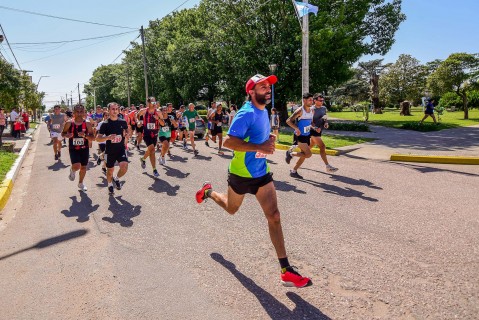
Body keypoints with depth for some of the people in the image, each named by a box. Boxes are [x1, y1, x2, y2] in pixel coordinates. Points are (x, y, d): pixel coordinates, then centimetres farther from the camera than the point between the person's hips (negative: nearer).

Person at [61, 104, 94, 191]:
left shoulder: (87, 124, -6)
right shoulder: (69, 123, -7)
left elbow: (93, 138, -6)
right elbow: (63, 133, 7)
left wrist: (85, 135, -24)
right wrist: (66, 135, -16)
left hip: (84, 149, 2)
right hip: (73, 149, -2)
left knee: (83, 167, 12)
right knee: (77, 166, -22)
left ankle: (80, 183, 38)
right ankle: (72, 171, 17)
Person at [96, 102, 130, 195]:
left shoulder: (123, 122, -1)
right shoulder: (105, 124, -9)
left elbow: (127, 131, 20)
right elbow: (98, 138, -11)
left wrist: (128, 135, -2)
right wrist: (108, 137, -28)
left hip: (121, 149, 1)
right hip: (110, 151, -1)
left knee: (124, 167, -18)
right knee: (110, 170, 13)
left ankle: (116, 178, 15)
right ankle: (110, 185, 42)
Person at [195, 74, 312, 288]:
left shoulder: (264, 111, 6)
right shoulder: (247, 113, -21)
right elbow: (228, 141, -29)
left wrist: (269, 141, 2)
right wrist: (259, 147, -33)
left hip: (261, 172, 6)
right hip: (242, 173, -6)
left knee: (274, 216, -4)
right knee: (231, 209, 20)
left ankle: (286, 270, 1)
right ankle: (208, 192, 54)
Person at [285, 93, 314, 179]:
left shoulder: (312, 111, 6)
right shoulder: (300, 111, -17)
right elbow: (288, 121, -20)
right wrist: (296, 128, -31)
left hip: (307, 135, 8)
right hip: (300, 136, -8)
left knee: (304, 155, 10)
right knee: (308, 154, -15)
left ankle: (293, 171, 22)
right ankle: (290, 153, 6)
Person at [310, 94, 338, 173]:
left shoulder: (324, 108, 10)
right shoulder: (312, 109, -13)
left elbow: (325, 118, 20)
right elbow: (310, 122, -16)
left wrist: (326, 123, -1)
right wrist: (316, 128, -29)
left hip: (319, 131, 8)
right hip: (313, 131, -8)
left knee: (310, 146, 18)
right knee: (322, 147, -15)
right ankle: (328, 166, -15)